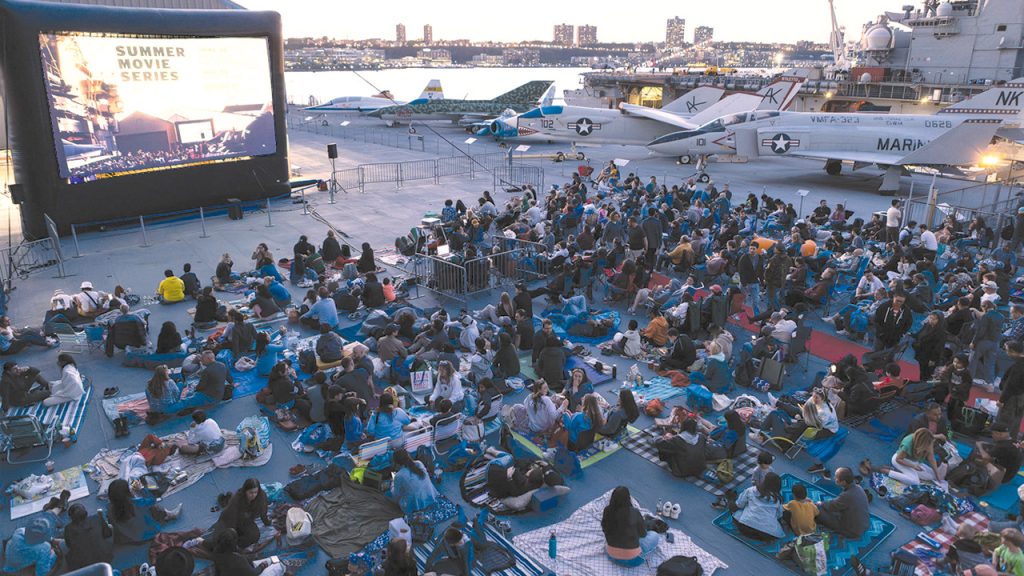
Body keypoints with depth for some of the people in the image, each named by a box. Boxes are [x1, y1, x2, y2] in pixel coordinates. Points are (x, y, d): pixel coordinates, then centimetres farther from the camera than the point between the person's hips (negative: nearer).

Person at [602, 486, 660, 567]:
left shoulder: (607, 511, -13)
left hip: (612, 556, 3)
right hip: (632, 560, -3)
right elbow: (643, 534, -6)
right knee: (654, 535, 18)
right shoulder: (634, 512, -23)